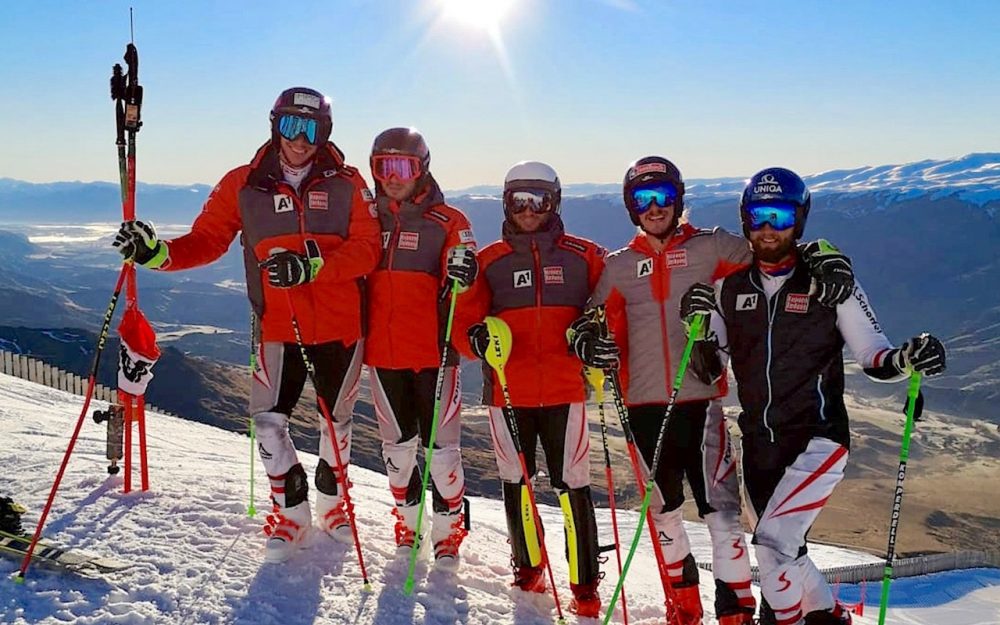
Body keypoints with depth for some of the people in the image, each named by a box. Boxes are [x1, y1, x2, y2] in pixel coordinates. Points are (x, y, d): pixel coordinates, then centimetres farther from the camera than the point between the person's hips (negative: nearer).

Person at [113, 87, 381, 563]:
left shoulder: (346, 184, -2)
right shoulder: (244, 184, 2)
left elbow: (366, 249, -11)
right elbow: (206, 241, 2)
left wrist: (312, 265, -26)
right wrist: (157, 252, -16)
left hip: (340, 325, 0)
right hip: (279, 327, 0)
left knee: (336, 418, 14)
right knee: (269, 419, -5)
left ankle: (333, 504, 38)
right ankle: (291, 511, 18)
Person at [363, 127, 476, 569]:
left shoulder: (448, 222, -1)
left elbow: (459, 278, -10)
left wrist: (462, 273, -32)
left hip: (433, 351, -4)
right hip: (382, 352, 4)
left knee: (440, 445, -2)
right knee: (397, 445, 14)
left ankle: (448, 533, 12)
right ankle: (409, 524, 30)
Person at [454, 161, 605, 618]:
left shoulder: (583, 256, 5)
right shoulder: (489, 260, 8)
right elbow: (465, 316, 4)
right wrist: (476, 337, -18)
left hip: (564, 390, -2)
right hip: (507, 390, 2)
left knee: (572, 486, -3)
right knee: (516, 483, 13)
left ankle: (585, 586, 7)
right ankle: (528, 566, 32)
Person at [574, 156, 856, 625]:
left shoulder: (710, 248, 3)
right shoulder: (620, 267, 10)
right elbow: (604, 325, 10)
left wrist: (829, 264, -17)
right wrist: (587, 341, -14)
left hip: (701, 400, -3)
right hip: (644, 405, 3)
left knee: (721, 508, -7)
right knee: (662, 509, 14)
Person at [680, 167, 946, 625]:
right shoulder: (730, 290, 4)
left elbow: (873, 358, -4)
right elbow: (709, 368, 7)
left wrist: (907, 359, -25)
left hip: (817, 438, -5)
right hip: (758, 441, 5)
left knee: (772, 541, -21)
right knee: (783, 551, 19)